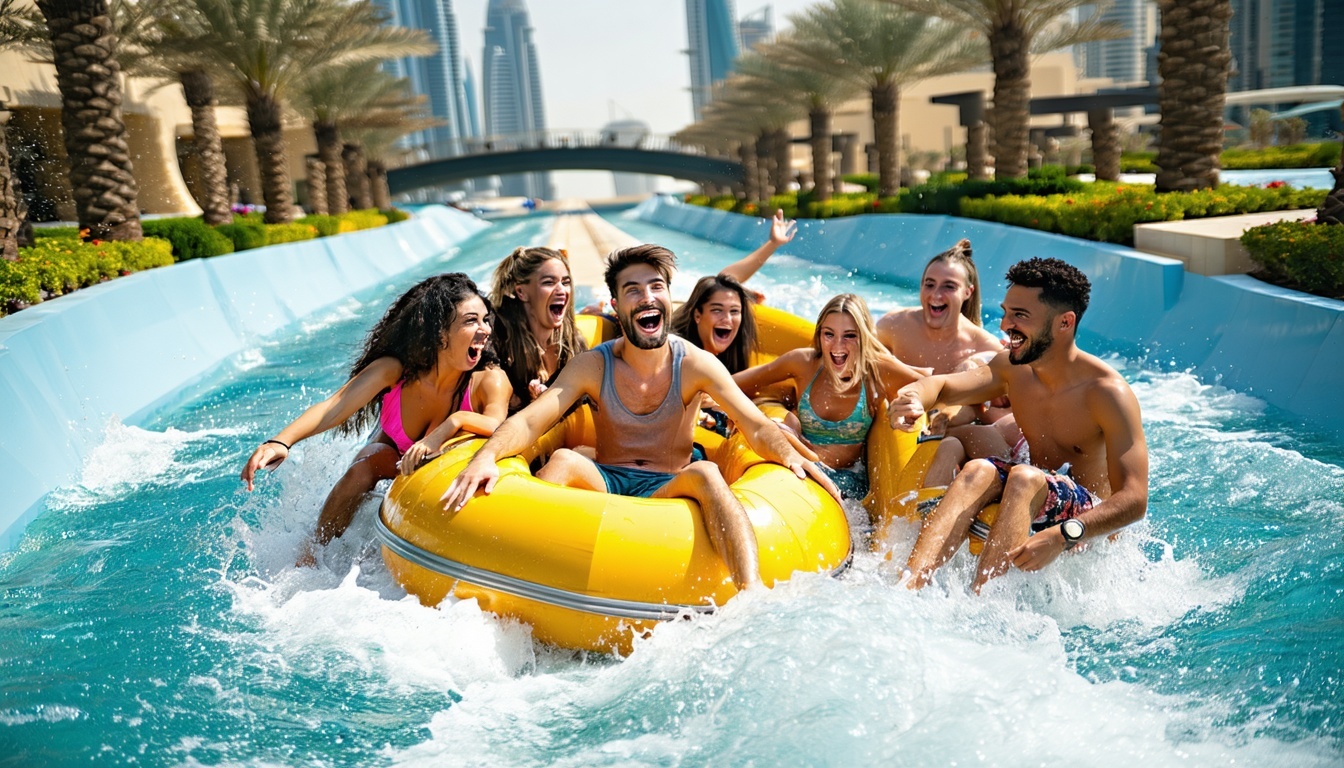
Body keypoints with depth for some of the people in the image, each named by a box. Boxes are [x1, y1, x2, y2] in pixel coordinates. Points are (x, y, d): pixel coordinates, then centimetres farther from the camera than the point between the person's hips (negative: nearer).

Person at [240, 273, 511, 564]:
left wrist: (457, 420, -62)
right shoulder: (394, 369, -25)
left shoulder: (490, 380, -26)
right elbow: (333, 408, -36)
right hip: (391, 457, 0)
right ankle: (309, 556, -16)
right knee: (365, 466, -31)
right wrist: (281, 442, -52)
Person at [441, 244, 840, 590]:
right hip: (604, 485, 1)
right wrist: (487, 456, -34)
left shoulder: (697, 365, -1)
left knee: (706, 473, -33)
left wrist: (792, 457, -31)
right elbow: (528, 422, -12)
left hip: (668, 492, -1)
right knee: (563, 460, -29)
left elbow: (758, 428, -8)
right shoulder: (591, 366, -1)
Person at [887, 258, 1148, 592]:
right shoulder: (1013, 368, 0)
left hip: (1089, 521, -5)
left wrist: (1063, 535, -42)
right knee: (978, 471, -25)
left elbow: (1135, 500, -24)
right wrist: (912, 398, -21)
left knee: (1025, 478, -33)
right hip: (1034, 500, 5)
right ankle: (909, 587, -41)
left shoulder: (1107, 393, -19)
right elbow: (943, 385, 5)